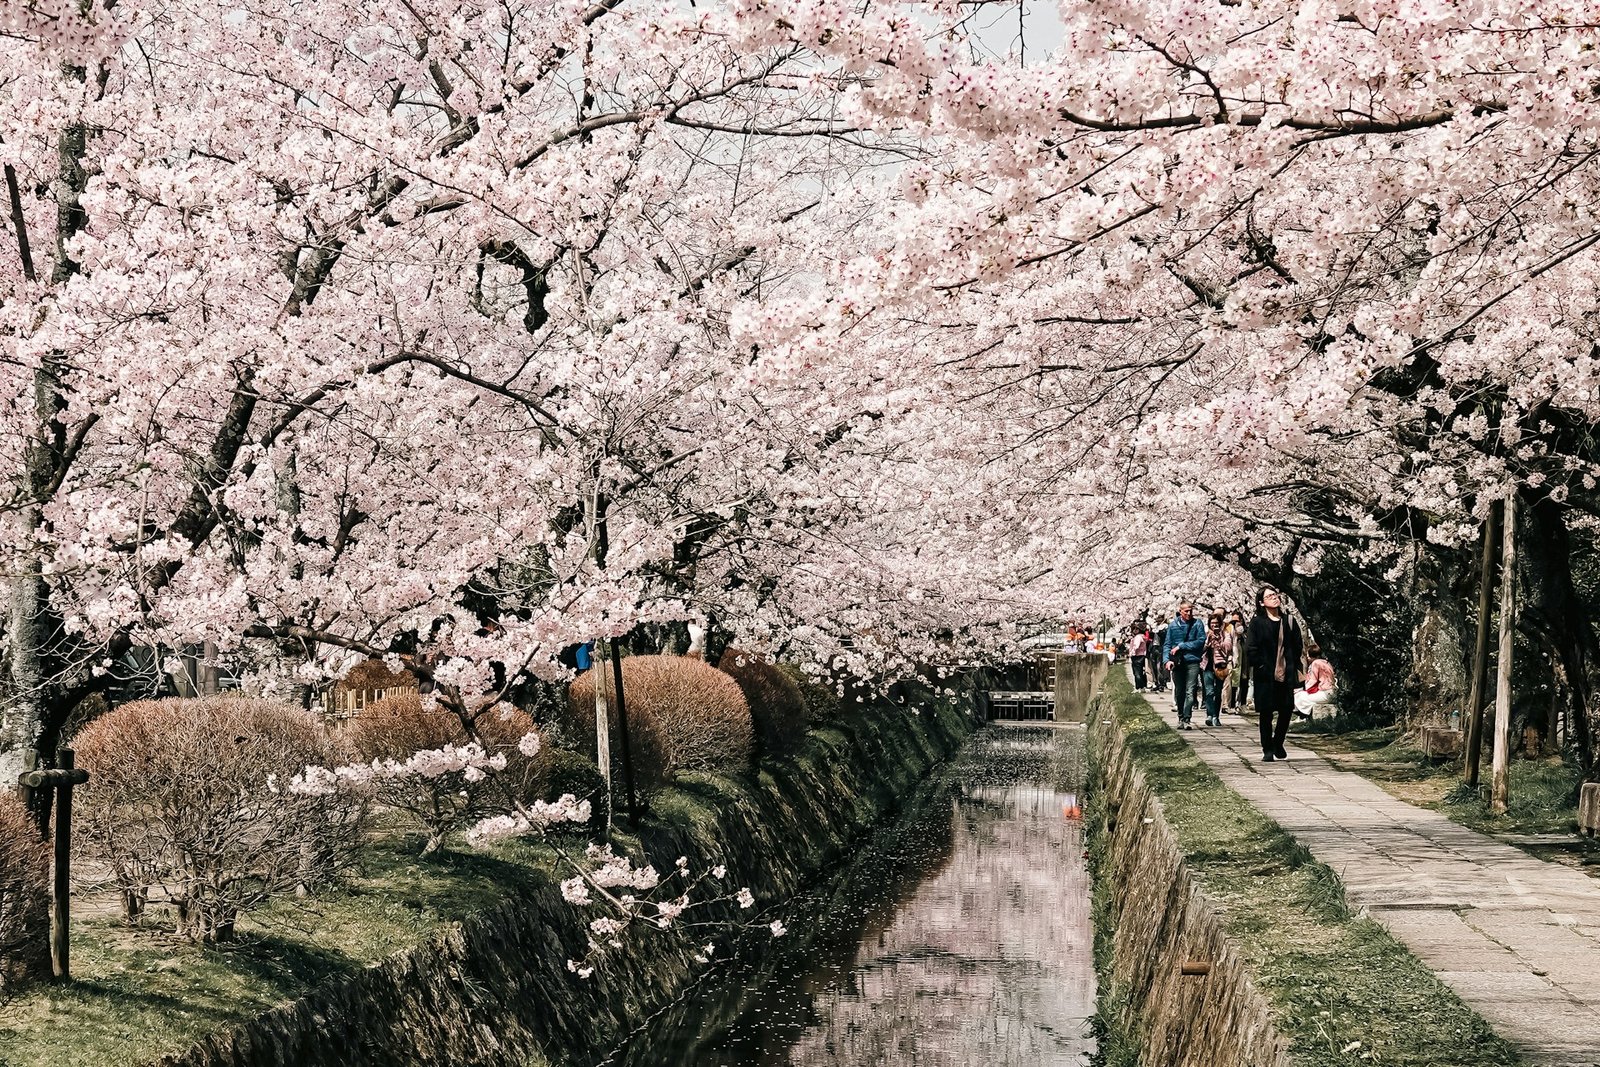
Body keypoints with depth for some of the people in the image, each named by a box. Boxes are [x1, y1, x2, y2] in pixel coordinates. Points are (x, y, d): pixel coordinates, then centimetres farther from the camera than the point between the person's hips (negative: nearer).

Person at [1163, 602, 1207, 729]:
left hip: (1192, 662, -2)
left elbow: (1201, 641, -5)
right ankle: (1181, 718, 19)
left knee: (1190, 692, -10)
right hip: (1177, 662, 2)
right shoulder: (1173, 625, 8)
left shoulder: (1197, 624, 3)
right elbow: (1167, 644, 8)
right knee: (1179, 692, 8)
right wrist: (1167, 659, -8)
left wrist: (1181, 646, -7)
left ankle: (1187, 719, -14)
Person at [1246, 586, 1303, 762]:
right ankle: (1268, 750, 8)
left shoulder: (1289, 621, 8)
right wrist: (1261, 666, -11)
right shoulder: (1257, 623, -2)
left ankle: (1278, 744, 23)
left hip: (1286, 674, 3)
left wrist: (1294, 667, 2)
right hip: (1265, 675, -3)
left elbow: (1297, 646, 11)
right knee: (1266, 713, 0)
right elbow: (1252, 649, -5)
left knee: (1287, 710, 2)